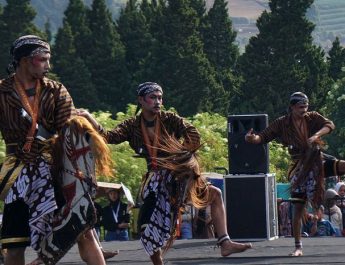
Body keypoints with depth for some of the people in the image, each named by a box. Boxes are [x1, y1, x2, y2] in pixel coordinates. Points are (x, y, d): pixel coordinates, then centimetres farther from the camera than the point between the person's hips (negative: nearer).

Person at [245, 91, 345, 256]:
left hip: (317, 161, 2)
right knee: (298, 208, -2)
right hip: (300, 167, -1)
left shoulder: (312, 117, 2)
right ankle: (298, 247, 5)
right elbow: (264, 137, -5)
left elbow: (329, 125, -13)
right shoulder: (282, 123, -1)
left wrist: (316, 135, -31)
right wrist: (253, 138, -27)